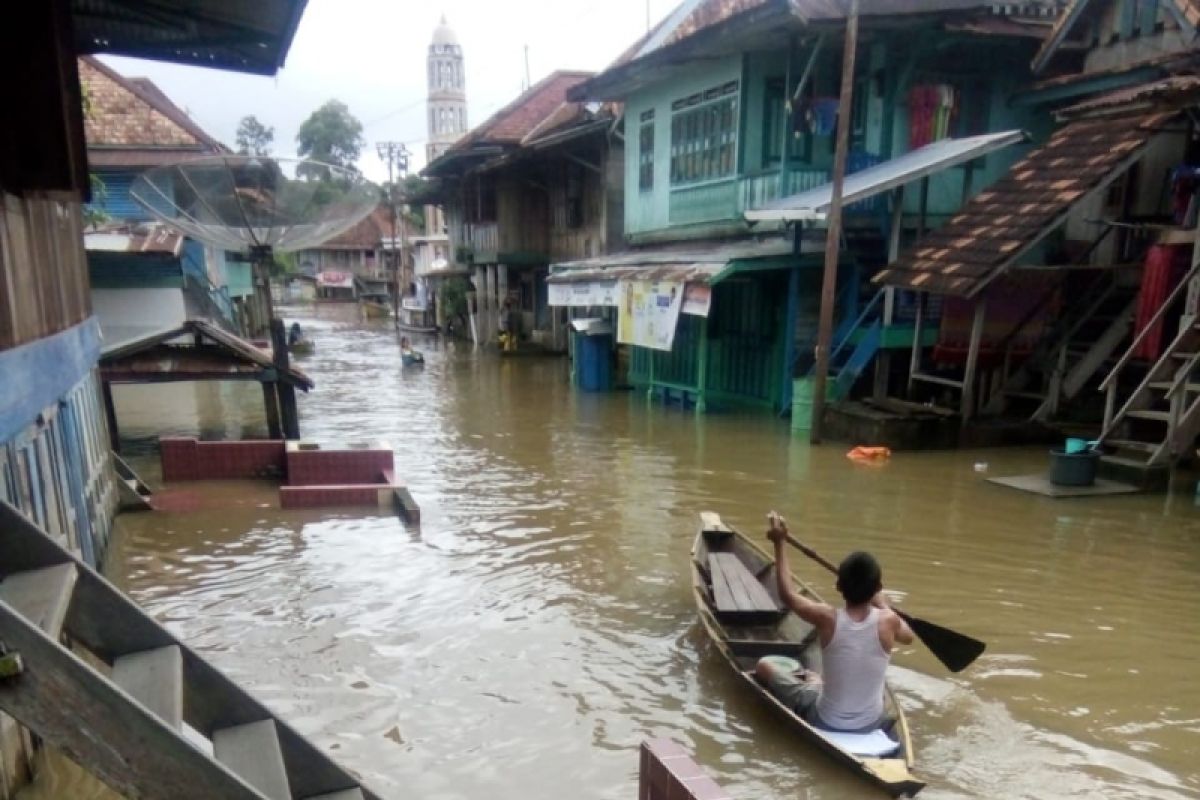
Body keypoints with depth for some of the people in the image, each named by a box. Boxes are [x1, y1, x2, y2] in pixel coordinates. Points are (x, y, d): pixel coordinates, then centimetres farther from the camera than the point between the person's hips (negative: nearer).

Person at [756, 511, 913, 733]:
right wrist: (884, 605, 16)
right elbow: (908, 636, 6)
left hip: (826, 721, -3)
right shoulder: (888, 621, -20)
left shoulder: (827, 618, -24)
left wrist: (780, 543, -3)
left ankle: (811, 681, 39)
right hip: (872, 721, 3)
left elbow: (787, 594, -6)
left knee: (765, 664, 14)